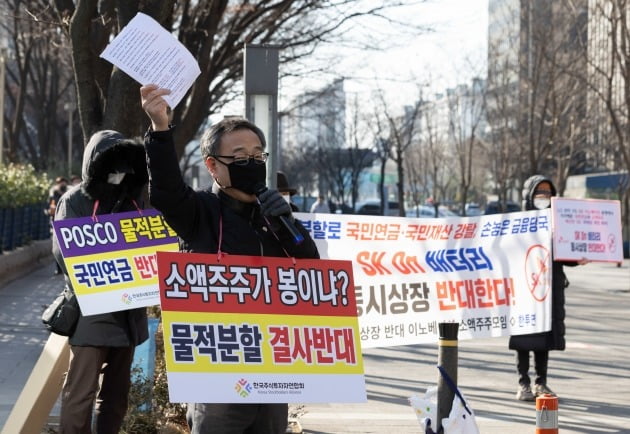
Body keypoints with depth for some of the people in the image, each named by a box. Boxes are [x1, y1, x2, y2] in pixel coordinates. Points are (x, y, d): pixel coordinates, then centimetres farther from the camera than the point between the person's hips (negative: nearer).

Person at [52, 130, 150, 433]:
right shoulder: (75, 201, -6)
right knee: (80, 393, -8)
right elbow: (64, 253, -13)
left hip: (127, 312, 6)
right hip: (91, 314, -6)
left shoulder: (132, 200, 12)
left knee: (116, 392, 13)